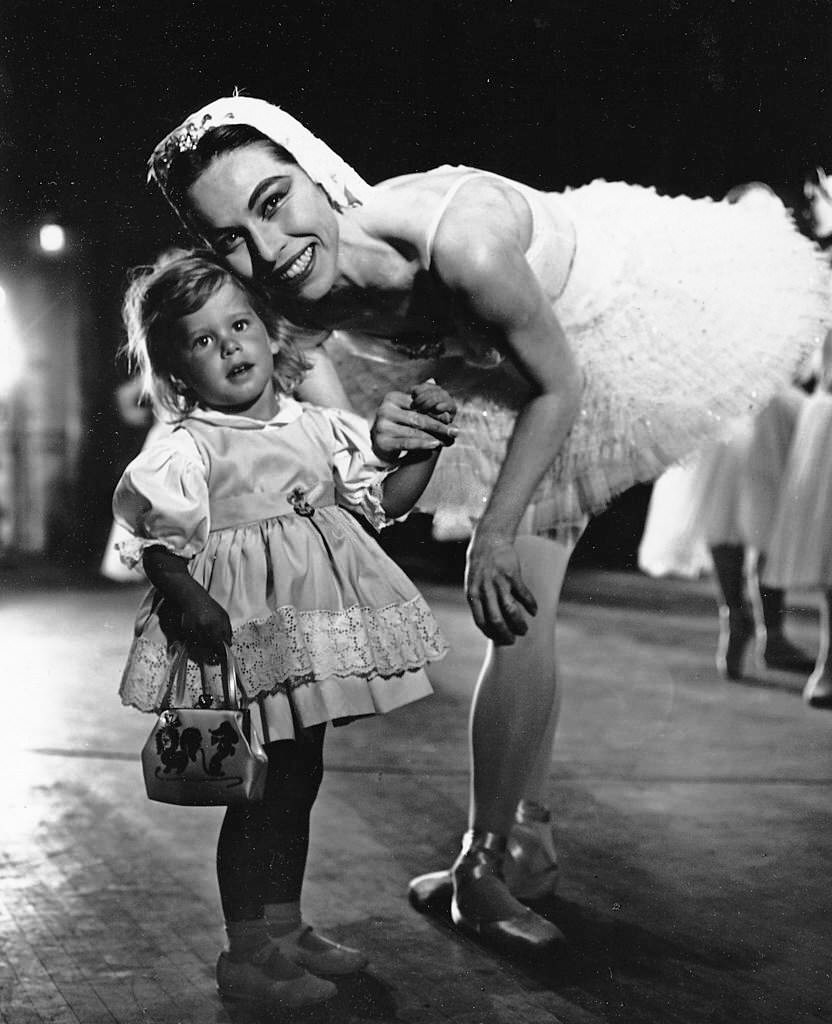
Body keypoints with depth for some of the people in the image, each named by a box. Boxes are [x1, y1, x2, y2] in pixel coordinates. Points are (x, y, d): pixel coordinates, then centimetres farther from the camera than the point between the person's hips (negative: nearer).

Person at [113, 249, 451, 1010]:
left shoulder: (319, 427, 9)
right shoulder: (188, 449, -11)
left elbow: (383, 500, 15)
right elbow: (150, 534, -15)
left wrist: (426, 441, 5)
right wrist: (185, 595, -28)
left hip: (313, 629, 7)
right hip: (247, 633, -7)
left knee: (300, 780, 16)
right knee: (262, 790, -2)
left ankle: (286, 929, 31)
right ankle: (248, 954, 12)